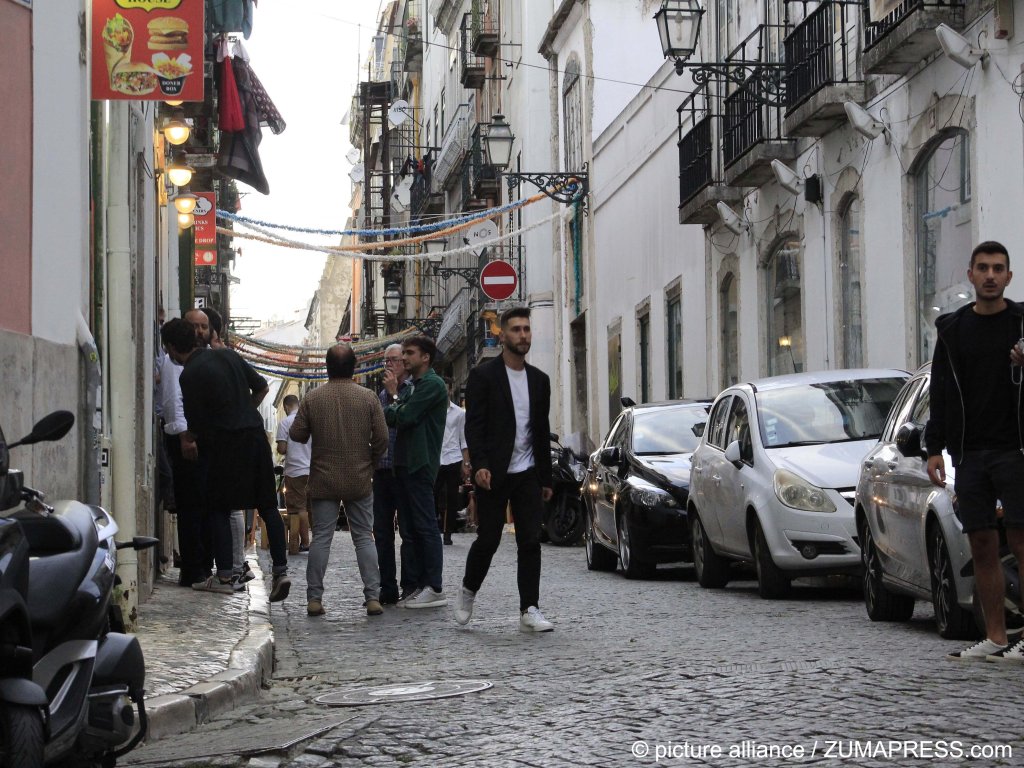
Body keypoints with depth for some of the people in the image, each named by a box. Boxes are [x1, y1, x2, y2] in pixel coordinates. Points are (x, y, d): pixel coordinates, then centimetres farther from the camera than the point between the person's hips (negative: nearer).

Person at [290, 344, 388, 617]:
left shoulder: (312, 398, -5)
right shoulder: (369, 398, -5)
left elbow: (296, 434, -2)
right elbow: (381, 438, -4)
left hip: (323, 479, 0)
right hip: (360, 481, 0)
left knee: (321, 537, 4)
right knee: (364, 537, 6)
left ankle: (314, 599, 1)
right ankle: (373, 597, -1)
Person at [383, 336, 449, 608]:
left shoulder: (432, 385, -10)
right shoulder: (413, 386, 21)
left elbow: (404, 417, -16)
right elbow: (391, 418, 16)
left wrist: (394, 396, 0)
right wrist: (395, 400, -3)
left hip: (420, 464, -10)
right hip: (406, 463, 10)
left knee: (425, 525, -9)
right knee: (413, 526, 10)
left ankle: (435, 588, -9)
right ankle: (418, 585, 13)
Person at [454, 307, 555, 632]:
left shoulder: (539, 380, 12)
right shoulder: (483, 375, -4)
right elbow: (474, 426, -9)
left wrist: (546, 478, 14)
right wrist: (479, 465, -22)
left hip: (528, 474, 4)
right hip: (493, 473, -4)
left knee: (530, 542, -2)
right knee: (488, 540, 1)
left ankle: (529, 611, -2)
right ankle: (468, 592, 26)